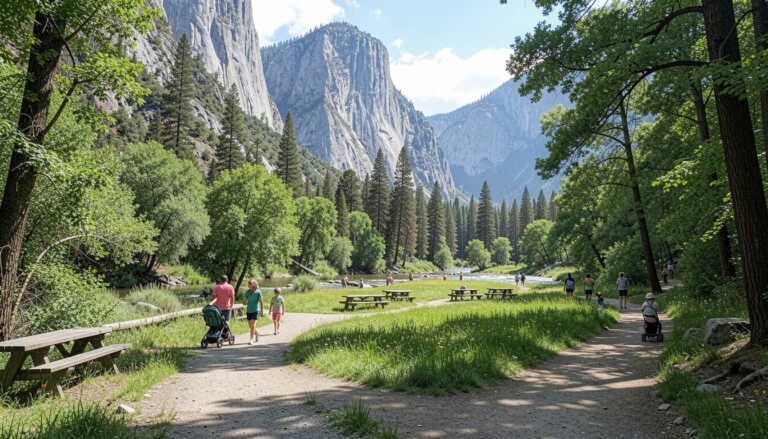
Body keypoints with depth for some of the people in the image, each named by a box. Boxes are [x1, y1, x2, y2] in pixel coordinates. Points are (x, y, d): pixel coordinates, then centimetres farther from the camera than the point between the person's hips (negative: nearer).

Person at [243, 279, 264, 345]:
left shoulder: (258, 292, -6)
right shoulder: (247, 292, 6)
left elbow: (261, 302, -3)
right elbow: (244, 302, 12)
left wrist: (262, 311, -3)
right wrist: (244, 302, -12)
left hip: (255, 310, -5)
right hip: (248, 311, 5)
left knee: (252, 325, -13)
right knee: (250, 326, 11)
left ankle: (251, 339, -10)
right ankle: (257, 335, 34)